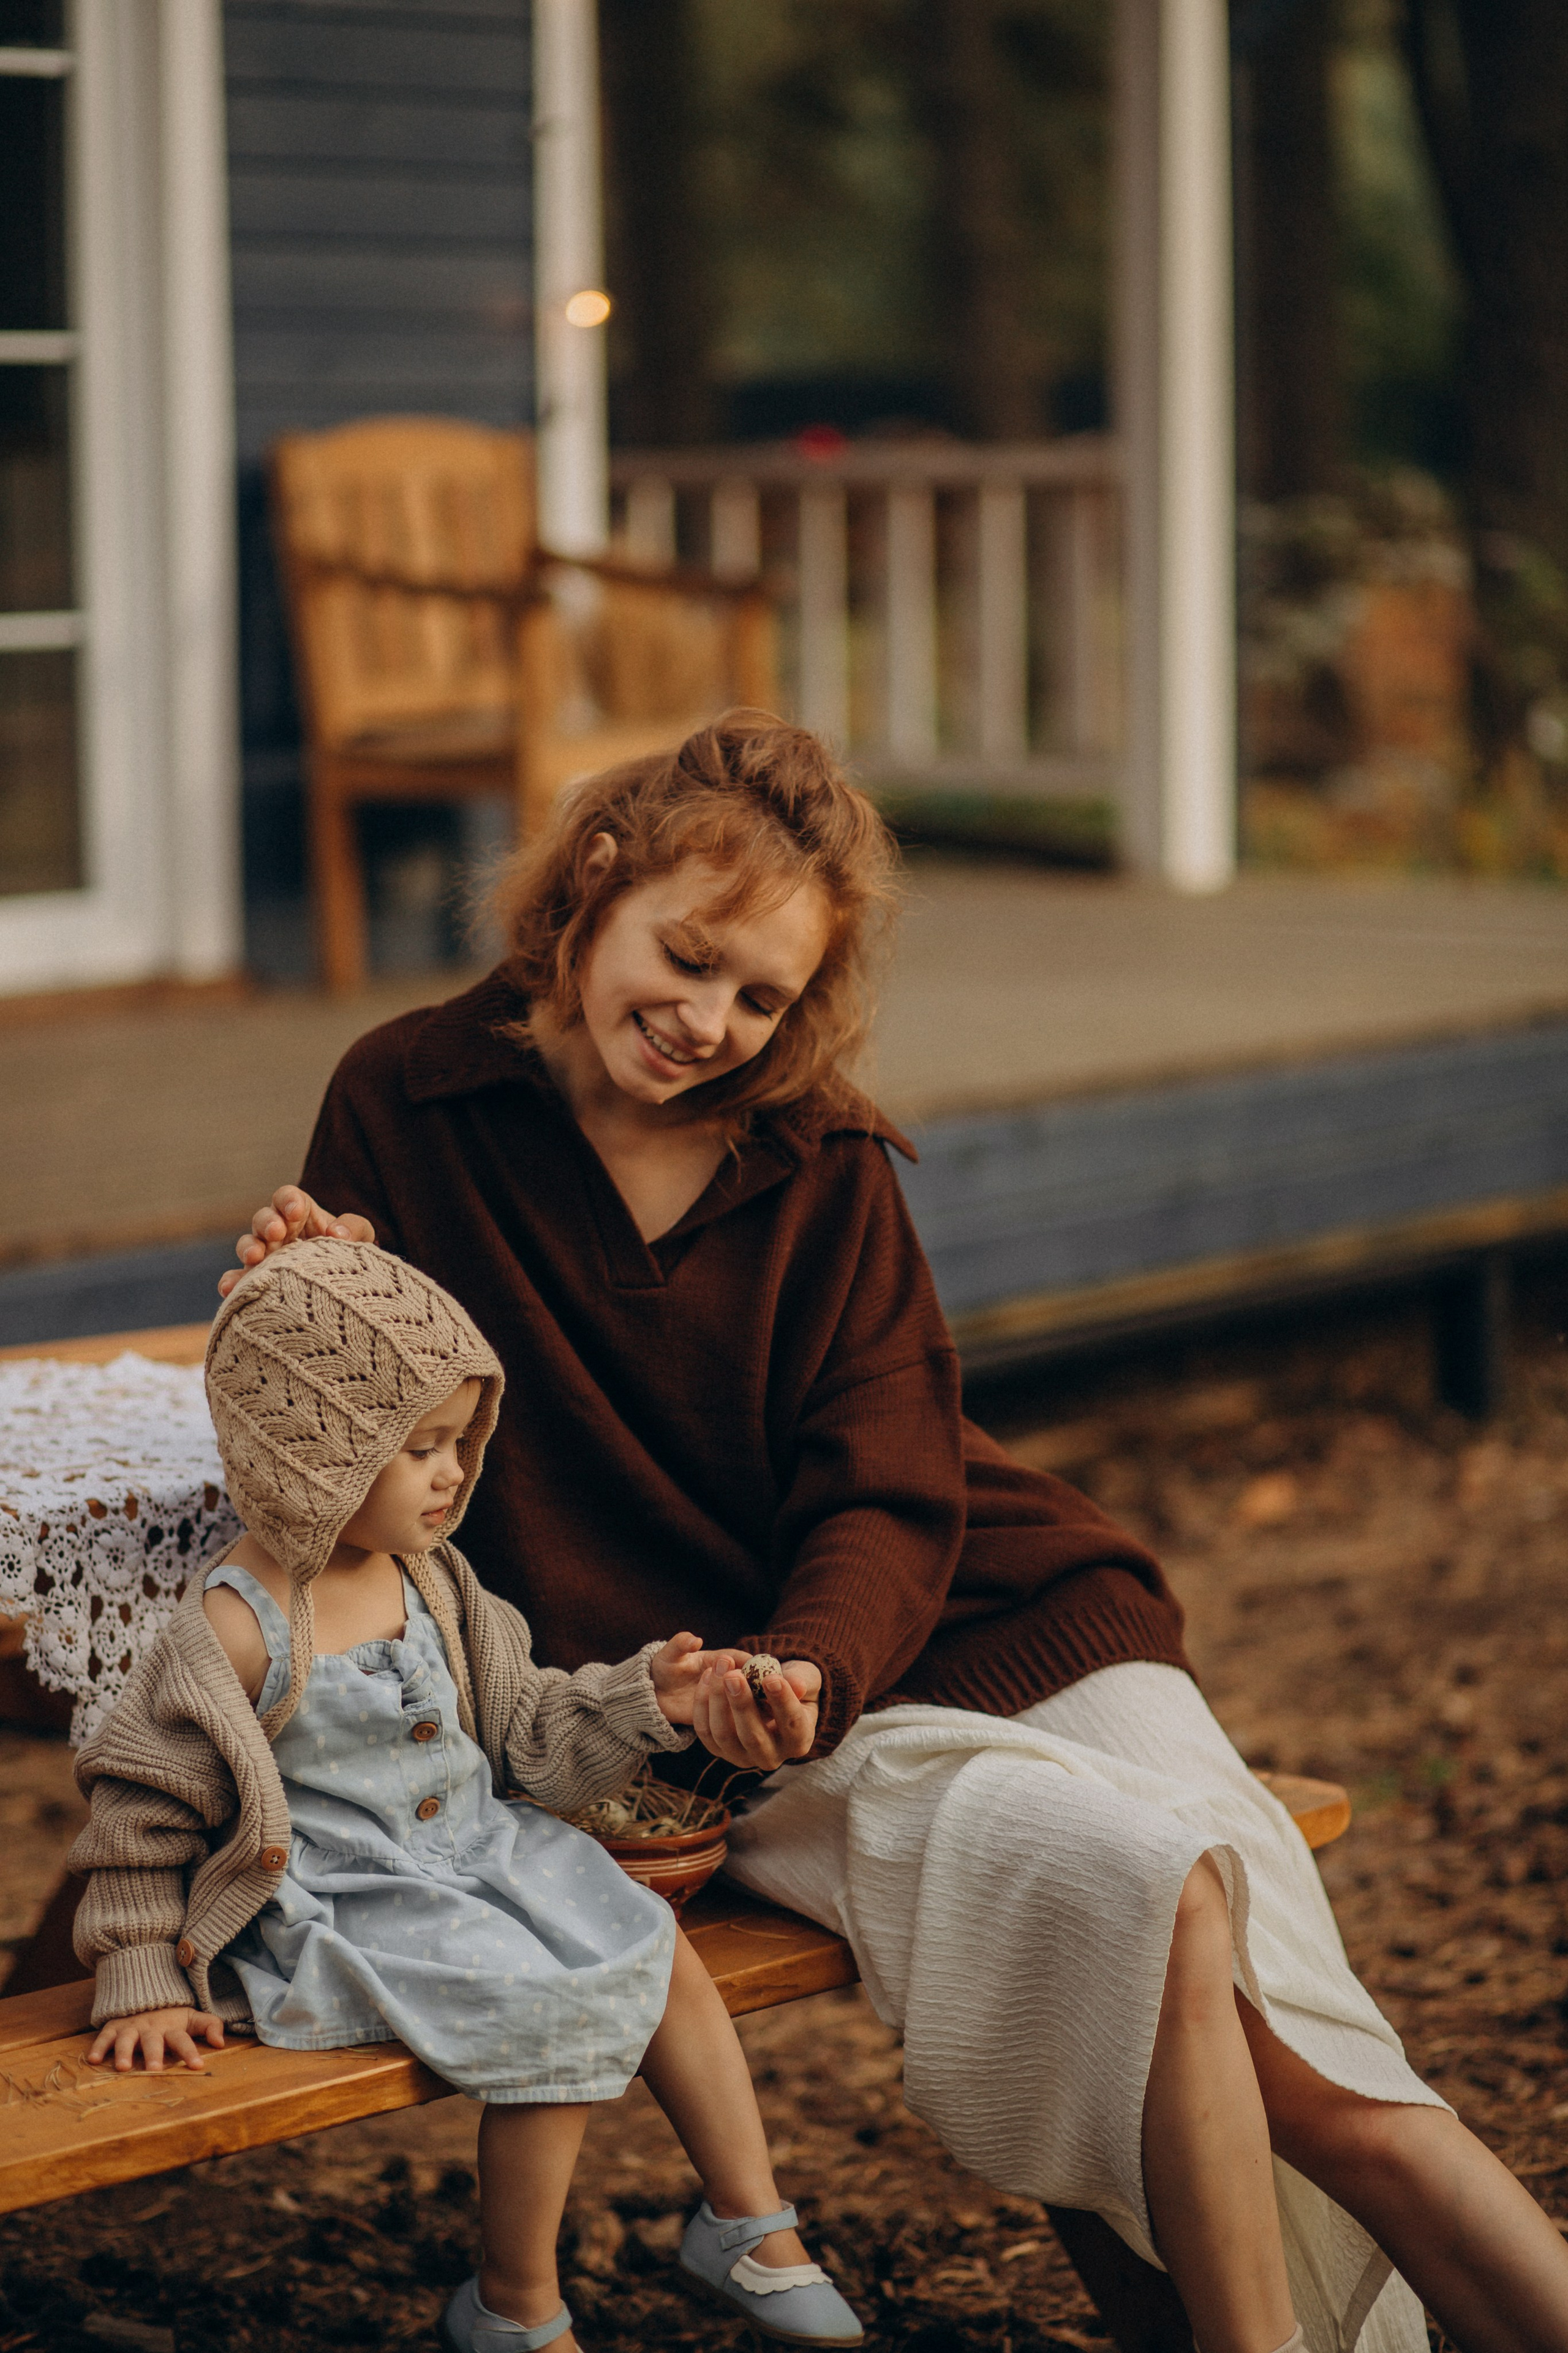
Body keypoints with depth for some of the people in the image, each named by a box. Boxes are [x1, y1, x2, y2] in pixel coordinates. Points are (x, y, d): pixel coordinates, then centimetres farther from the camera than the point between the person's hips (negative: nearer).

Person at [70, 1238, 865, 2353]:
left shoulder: (431, 1582, 5)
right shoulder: (238, 1630, -19)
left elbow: (526, 1726, 16)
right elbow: (144, 1809, -13)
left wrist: (642, 1697, -1)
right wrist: (142, 1983, -12)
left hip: (476, 1850, 8)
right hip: (339, 1905, -8)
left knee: (663, 1955, -1)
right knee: (560, 2016, -21)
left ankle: (751, 2227, 13)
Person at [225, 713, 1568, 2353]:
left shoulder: (825, 1165, 6)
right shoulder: (408, 1110, 1)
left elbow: (883, 1500, -1)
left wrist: (808, 1666, -22)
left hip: (971, 1626, 3)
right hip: (701, 1714, -3)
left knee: (1280, 2015, -20)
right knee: (1148, 1896, -29)